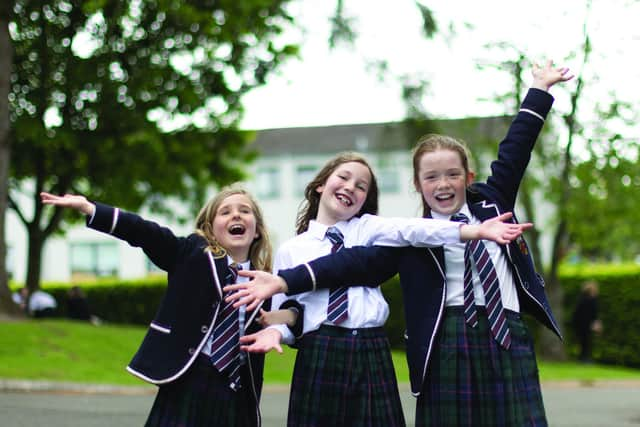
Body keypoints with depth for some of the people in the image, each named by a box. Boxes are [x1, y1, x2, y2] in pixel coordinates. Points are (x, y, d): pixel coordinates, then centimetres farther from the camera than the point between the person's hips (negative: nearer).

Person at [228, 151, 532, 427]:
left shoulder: (367, 228, 11)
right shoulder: (290, 250, 11)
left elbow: (410, 230, -7)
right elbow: (284, 314, 9)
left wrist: (477, 231, -25)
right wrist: (275, 333, -15)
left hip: (371, 355, 1)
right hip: (318, 357, -1)